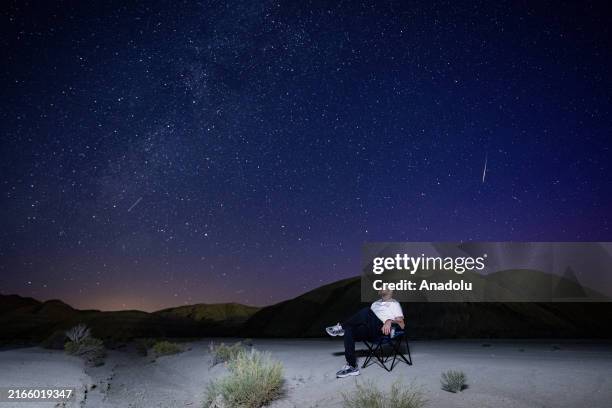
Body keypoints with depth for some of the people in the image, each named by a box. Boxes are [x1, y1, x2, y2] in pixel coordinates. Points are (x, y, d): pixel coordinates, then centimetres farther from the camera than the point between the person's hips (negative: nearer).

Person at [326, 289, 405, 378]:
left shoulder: (394, 304, 12)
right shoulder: (376, 303, 32)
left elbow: (401, 324, 1)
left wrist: (390, 321, -18)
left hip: (382, 331, -6)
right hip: (368, 331, 6)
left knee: (367, 312, -32)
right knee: (348, 331, -22)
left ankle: (341, 327, -14)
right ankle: (352, 367, -23)